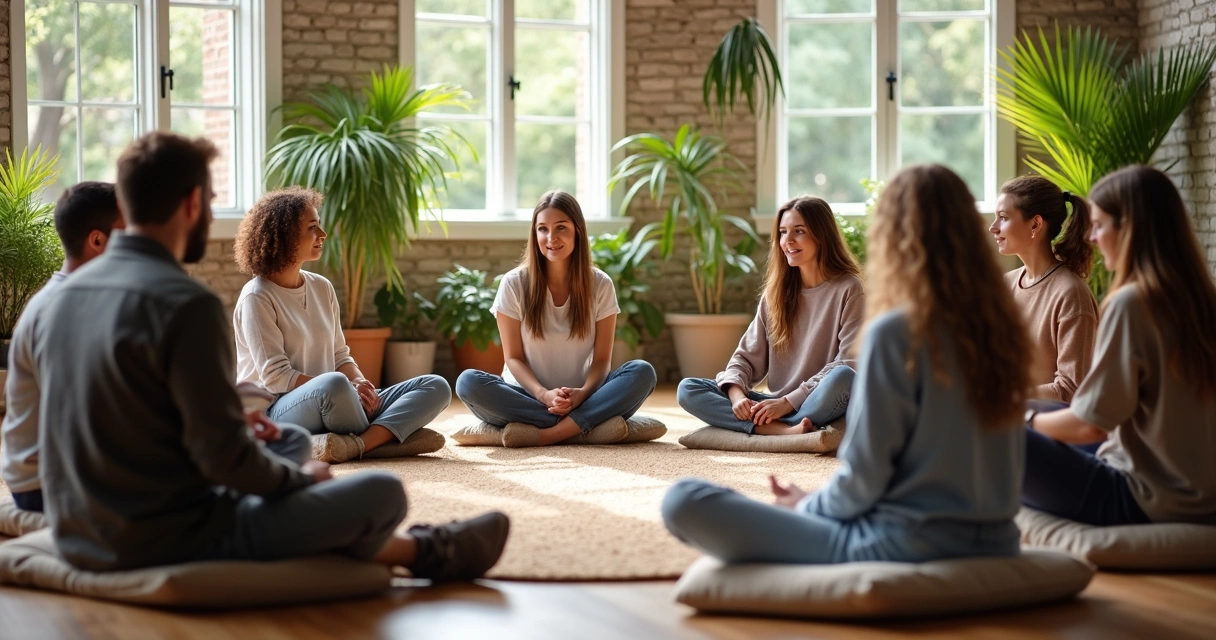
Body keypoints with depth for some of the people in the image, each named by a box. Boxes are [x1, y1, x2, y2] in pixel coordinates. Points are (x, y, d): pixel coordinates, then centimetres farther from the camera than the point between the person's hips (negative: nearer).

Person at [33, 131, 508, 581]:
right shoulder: (186, 305, -21)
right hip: (172, 541, -9)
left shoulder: (61, 298, 5)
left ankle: (422, 550, 42)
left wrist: (231, 423, 19)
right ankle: (425, 553, 35)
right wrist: (300, 478, -2)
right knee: (383, 493, 1)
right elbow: (224, 459, -22)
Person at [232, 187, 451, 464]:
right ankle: (380, 438, -16)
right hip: (277, 413, -8)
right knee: (334, 385, -43)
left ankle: (354, 444, -32)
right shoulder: (257, 297, -8)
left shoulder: (322, 287, 13)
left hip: (324, 405, 8)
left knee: (436, 387, -9)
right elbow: (276, 376, -15)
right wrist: (348, 388, -21)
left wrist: (362, 386, -7)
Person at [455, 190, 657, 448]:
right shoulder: (514, 284, -2)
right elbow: (514, 358, -2)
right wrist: (544, 395, -21)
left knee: (642, 372, -24)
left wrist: (583, 393, -23)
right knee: (468, 382, -30)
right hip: (529, 397, -1)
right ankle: (586, 427, -32)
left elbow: (602, 359, -1)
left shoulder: (600, 285, 1)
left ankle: (546, 433, -35)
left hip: (581, 400, 1)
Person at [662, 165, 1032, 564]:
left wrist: (807, 506, 8)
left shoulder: (894, 332, -15)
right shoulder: (1002, 327, 5)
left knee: (685, 501, -10)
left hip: (905, 546, -8)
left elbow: (863, 479, -13)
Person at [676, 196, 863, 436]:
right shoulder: (775, 292, 12)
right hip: (777, 407, 5)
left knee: (842, 377, -37)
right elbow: (747, 356, 8)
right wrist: (737, 394, -15)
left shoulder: (847, 289, -4)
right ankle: (785, 430, -31)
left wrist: (788, 402, -19)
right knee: (688, 389, -13)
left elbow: (849, 364, -13)